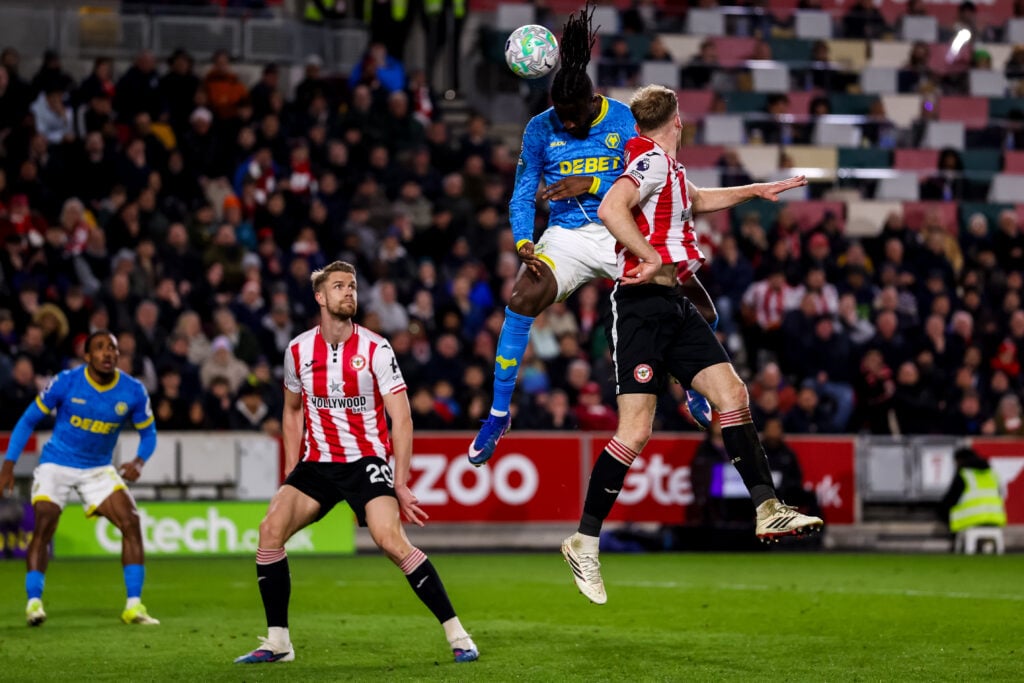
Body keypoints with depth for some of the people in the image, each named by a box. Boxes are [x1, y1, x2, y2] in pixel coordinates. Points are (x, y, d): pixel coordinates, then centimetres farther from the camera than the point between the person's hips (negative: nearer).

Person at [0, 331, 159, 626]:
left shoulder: (134, 392, -9)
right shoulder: (66, 382, -15)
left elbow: (148, 433, 6)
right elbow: (29, 420, -5)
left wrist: (139, 461, -16)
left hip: (99, 469, 2)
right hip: (56, 465, -2)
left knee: (131, 522, -14)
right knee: (44, 526, -19)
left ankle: (134, 605, -10)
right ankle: (34, 602, -10)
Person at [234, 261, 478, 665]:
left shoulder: (376, 350, -9)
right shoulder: (298, 351, 2)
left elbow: (401, 419, -8)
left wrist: (401, 484, -12)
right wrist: (291, 471, 10)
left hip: (366, 460, -4)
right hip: (317, 464, 4)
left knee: (390, 539, -23)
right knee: (271, 528, -13)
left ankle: (456, 634, -15)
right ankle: (277, 642, -2)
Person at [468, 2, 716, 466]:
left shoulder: (625, 121, -6)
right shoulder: (540, 129, -3)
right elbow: (522, 196, 1)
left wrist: (592, 184, -25)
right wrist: (523, 243, -17)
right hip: (566, 236, 0)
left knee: (694, 298, -13)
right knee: (522, 298, -28)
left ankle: (694, 391, 18)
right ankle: (498, 414, -16)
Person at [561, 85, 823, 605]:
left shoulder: (668, 169, 18)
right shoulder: (652, 160, -10)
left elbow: (696, 201, 40)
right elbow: (610, 209, -28)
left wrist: (758, 190, 46)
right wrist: (652, 257, -24)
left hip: (674, 307, 9)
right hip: (642, 307, -9)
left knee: (732, 394, 0)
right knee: (636, 430, -12)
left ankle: (768, 510, -1)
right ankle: (584, 542, -4)